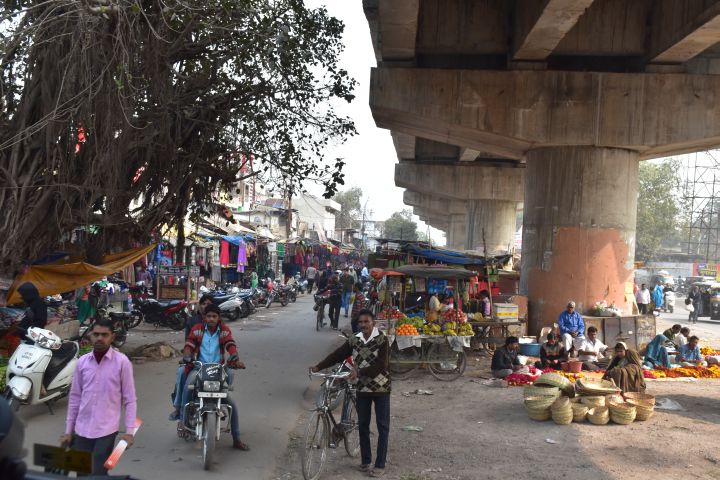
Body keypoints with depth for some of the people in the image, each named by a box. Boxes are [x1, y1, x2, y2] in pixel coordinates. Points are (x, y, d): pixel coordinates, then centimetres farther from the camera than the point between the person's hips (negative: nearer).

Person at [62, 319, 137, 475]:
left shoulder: (122, 362, -8)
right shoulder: (82, 362, 3)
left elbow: (130, 400, -5)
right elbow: (75, 398, 10)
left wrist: (129, 431, -10)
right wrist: (68, 430, 10)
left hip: (106, 429, -4)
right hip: (82, 429, 4)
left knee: (98, 474, -6)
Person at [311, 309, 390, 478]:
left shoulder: (382, 340, -14)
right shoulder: (354, 341, 0)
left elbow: (382, 364, -22)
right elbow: (337, 355, -1)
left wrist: (359, 372, -28)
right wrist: (318, 367, -12)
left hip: (381, 388, -4)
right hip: (363, 388, 5)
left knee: (382, 427, 3)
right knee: (363, 426, 11)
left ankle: (380, 464, 11)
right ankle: (366, 461, 24)